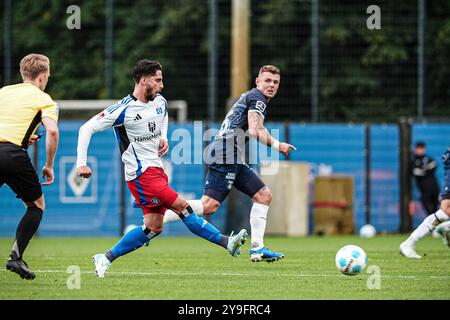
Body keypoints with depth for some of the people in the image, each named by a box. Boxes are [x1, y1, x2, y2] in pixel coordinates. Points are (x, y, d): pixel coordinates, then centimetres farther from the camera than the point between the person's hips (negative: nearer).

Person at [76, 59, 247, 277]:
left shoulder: (160, 102, 8)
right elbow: (87, 128, -11)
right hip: (141, 173, -9)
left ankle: (105, 259, 10)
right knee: (182, 207, -14)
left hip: (156, 170, 9)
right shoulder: (123, 110, -14)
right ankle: (226, 243, -12)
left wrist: (164, 138, 13)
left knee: (153, 227, 3)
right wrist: (81, 163, -18)